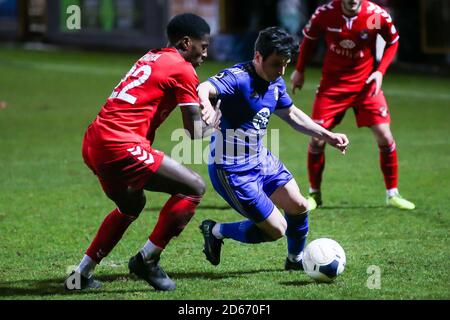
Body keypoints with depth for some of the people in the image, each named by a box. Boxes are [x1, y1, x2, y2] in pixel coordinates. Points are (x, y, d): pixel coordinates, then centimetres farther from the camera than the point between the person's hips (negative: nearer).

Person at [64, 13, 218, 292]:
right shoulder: (183, 70, -3)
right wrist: (212, 122, 17)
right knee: (194, 188, -2)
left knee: (132, 205, 31)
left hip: (94, 143, 9)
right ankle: (147, 260, 3)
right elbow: (195, 133, -5)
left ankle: (81, 274, 30)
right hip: (120, 146, -9)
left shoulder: (151, 58, 22)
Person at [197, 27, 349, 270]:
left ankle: (295, 260, 36)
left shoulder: (275, 84, 4)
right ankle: (216, 232, 14)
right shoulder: (238, 78, -23)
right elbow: (205, 88, -42)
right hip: (232, 171, -8)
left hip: (261, 160, 8)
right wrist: (205, 102, -65)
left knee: (299, 207, 9)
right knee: (276, 229, -6)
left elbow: (292, 114, 22)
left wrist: (328, 136, 19)